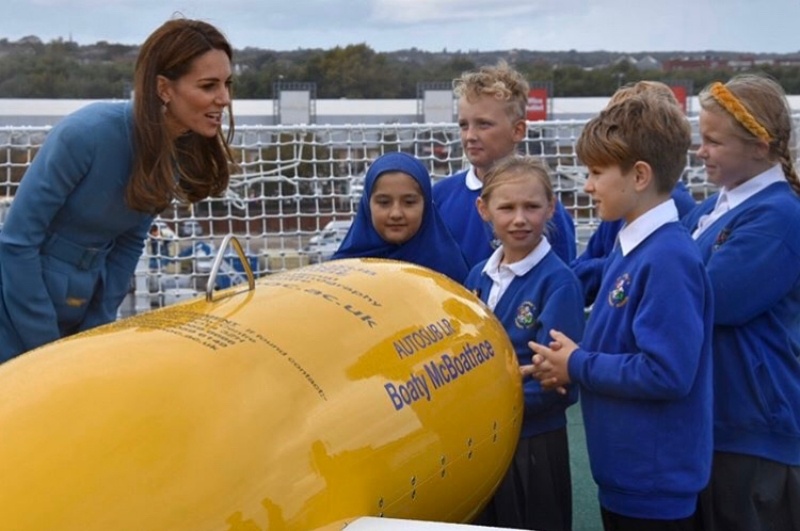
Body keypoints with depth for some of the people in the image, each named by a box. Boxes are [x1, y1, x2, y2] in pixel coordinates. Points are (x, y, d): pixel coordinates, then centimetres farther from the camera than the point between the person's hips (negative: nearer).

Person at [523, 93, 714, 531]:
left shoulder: (669, 258, -22)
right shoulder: (630, 248, 7)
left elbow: (666, 372, -27)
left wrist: (577, 365, -15)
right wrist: (568, 362, -3)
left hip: (654, 481, -9)